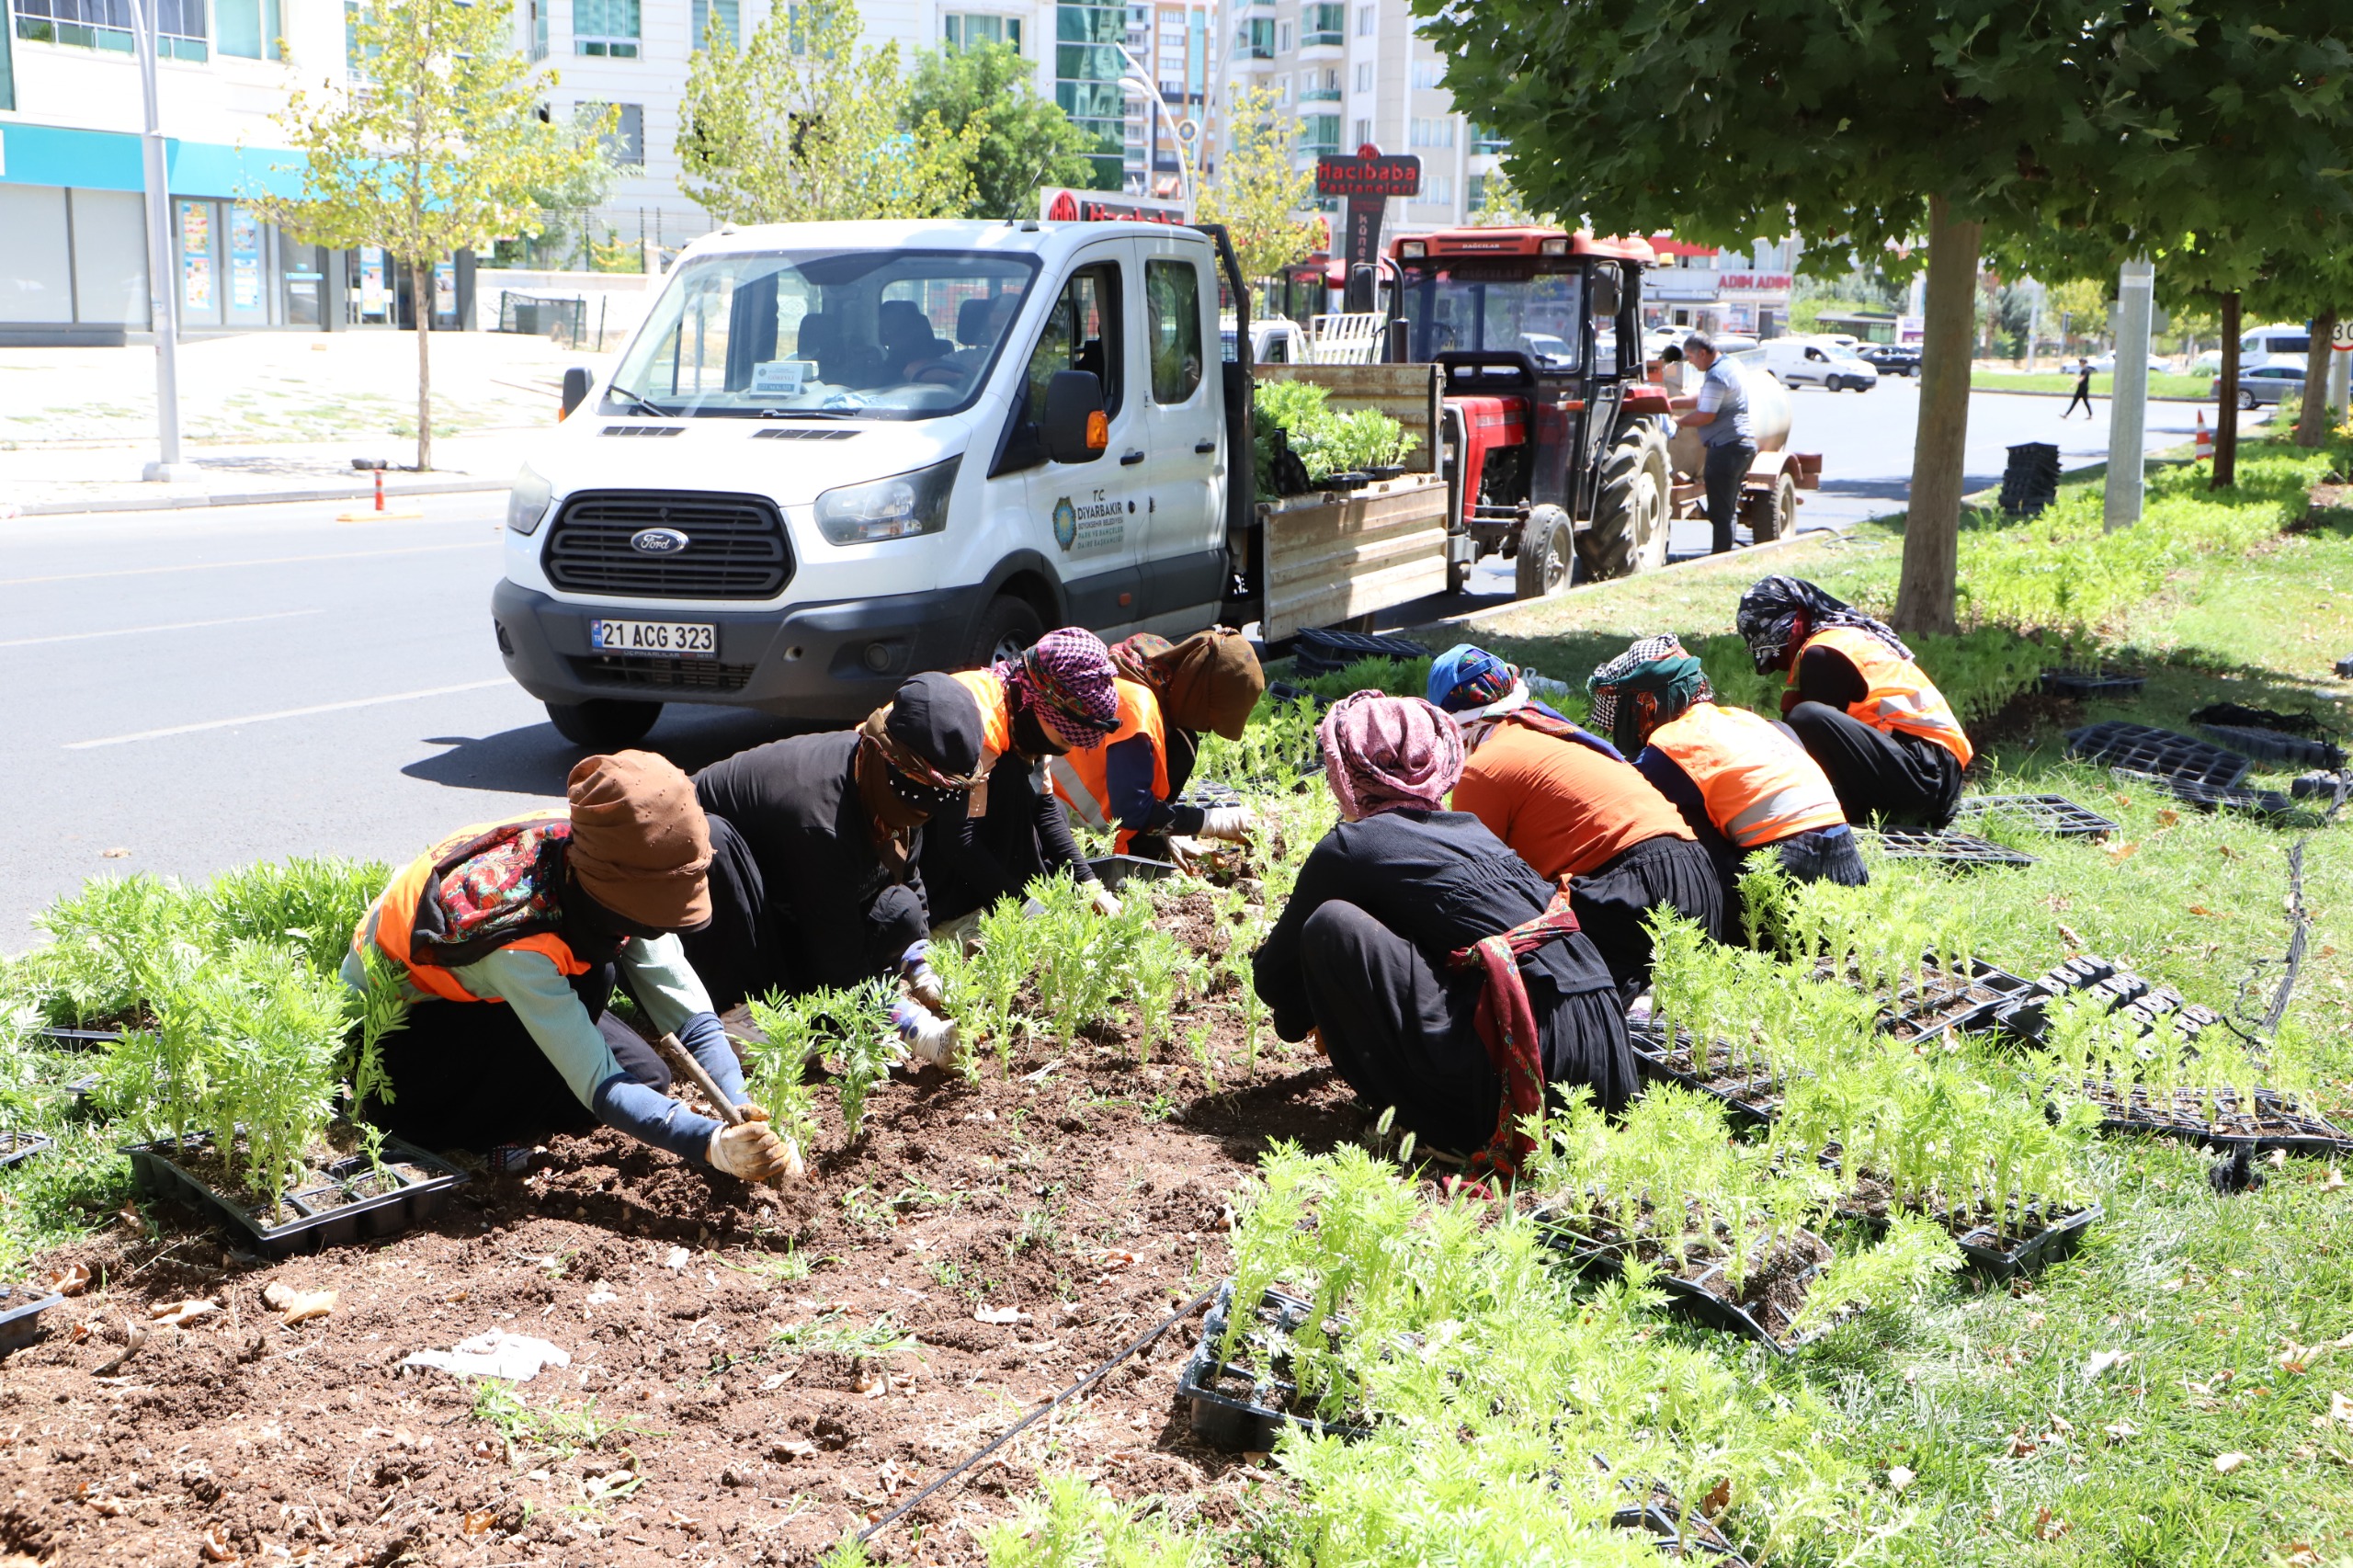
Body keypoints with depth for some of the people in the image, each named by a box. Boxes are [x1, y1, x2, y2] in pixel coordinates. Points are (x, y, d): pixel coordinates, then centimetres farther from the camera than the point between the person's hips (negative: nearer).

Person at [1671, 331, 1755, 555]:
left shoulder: (1716, 376, -17)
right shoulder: (1730, 366, 15)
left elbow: (1705, 416, -20)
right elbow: (1701, 399, 23)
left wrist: (1680, 423, -5)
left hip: (1726, 448, -10)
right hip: (1744, 443, 10)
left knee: (1720, 511, -6)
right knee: (1729, 509, 15)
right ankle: (1727, 556, 20)